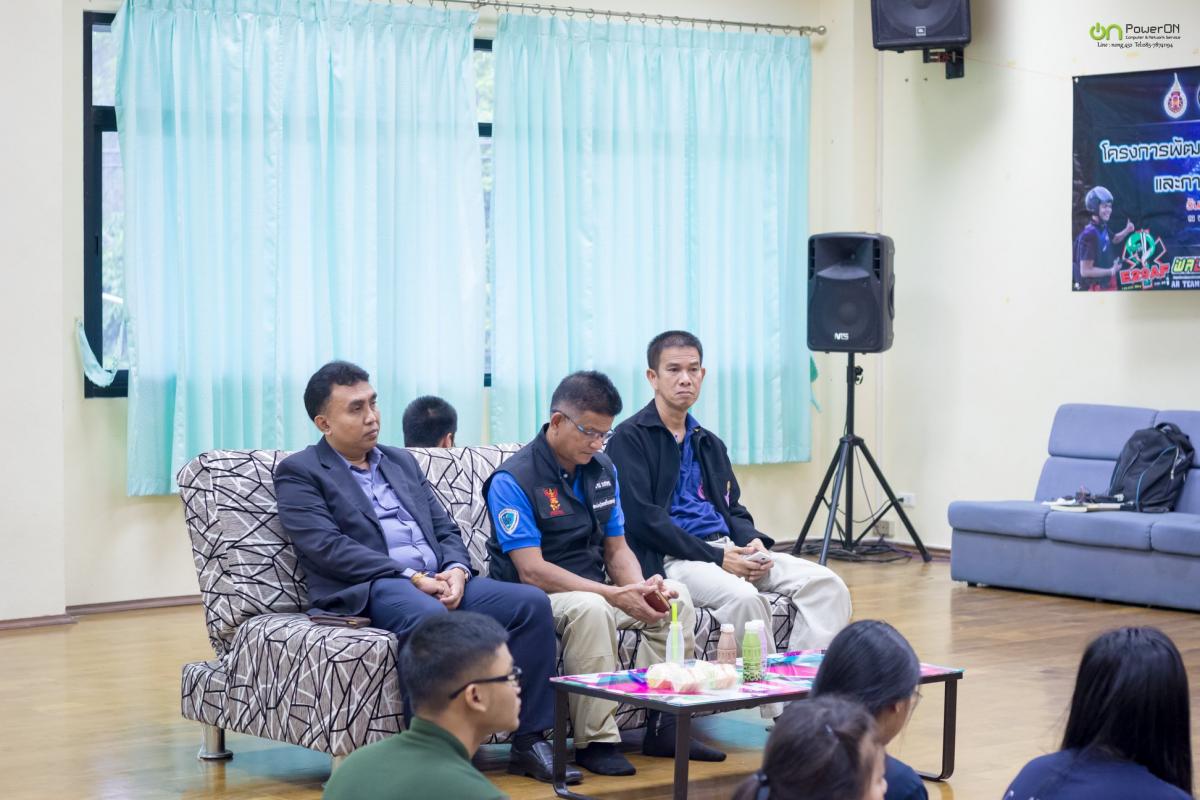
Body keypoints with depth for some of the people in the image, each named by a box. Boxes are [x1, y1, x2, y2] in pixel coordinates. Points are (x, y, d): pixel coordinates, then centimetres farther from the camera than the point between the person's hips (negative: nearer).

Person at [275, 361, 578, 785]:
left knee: (532, 603, -17)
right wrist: (412, 577, -17)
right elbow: (325, 546, -10)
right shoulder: (299, 472, 4)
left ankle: (530, 740, -13)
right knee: (430, 618, -39)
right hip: (366, 590, -6)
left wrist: (456, 570, -5)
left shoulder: (402, 461, 24)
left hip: (439, 581, 6)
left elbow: (446, 530, 20)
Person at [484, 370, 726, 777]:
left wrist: (639, 587, -13)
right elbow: (531, 570, -22)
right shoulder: (513, 480, -15)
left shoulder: (602, 469, 8)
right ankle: (595, 742, -30)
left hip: (596, 589, 7)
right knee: (590, 608, -36)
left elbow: (616, 548, 12)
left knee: (675, 595, -11)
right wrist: (614, 595, -28)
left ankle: (664, 724, -8)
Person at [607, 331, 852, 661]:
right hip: (670, 559, -7)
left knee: (825, 583, -13)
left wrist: (753, 542, -2)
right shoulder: (630, 438, -1)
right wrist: (715, 557, -15)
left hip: (727, 549, 8)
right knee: (743, 596, -36)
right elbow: (643, 519, -11)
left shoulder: (709, 444, 24)